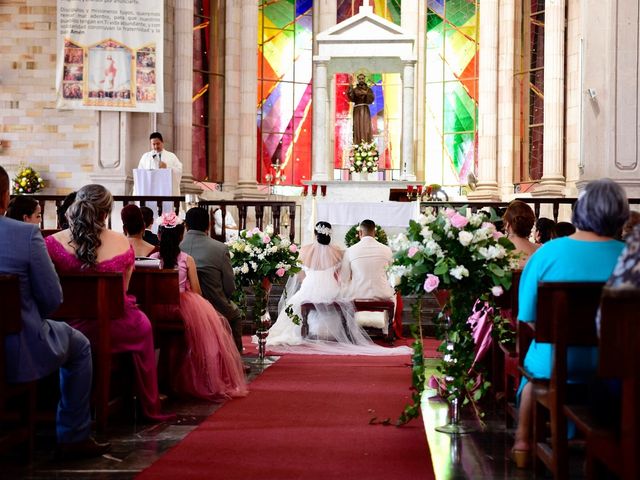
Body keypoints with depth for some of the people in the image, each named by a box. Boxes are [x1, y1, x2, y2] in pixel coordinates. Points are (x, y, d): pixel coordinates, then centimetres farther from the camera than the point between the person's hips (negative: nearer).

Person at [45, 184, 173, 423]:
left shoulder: (53, 242, -10)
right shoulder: (122, 243, -8)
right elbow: (123, 290, 1)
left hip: (67, 326, 1)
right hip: (113, 328, -1)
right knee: (144, 327, 32)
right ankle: (150, 407, 43)